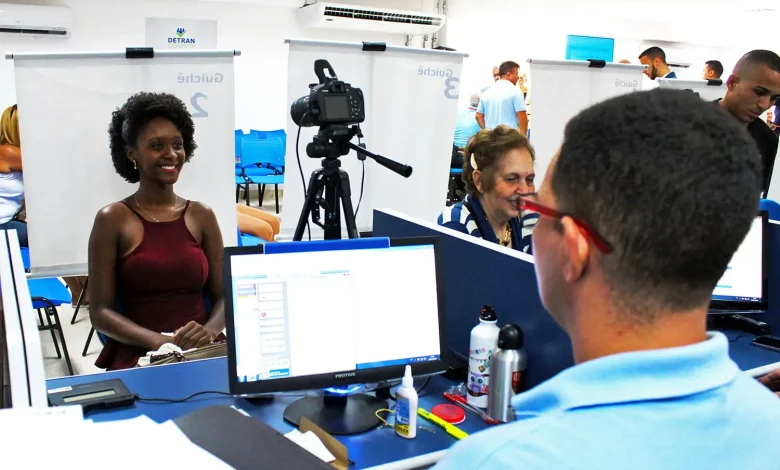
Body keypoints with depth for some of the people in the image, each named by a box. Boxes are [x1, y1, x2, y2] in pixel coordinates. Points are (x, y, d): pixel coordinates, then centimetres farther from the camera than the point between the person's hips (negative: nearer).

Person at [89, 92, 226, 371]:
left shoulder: (202, 216, 11)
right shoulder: (113, 219, 2)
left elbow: (224, 295, 10)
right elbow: (100, 312, -1)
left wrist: (210, 330, -11)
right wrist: (159, 341, -16)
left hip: (204, 355, 3)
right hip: (136, 357, -3)